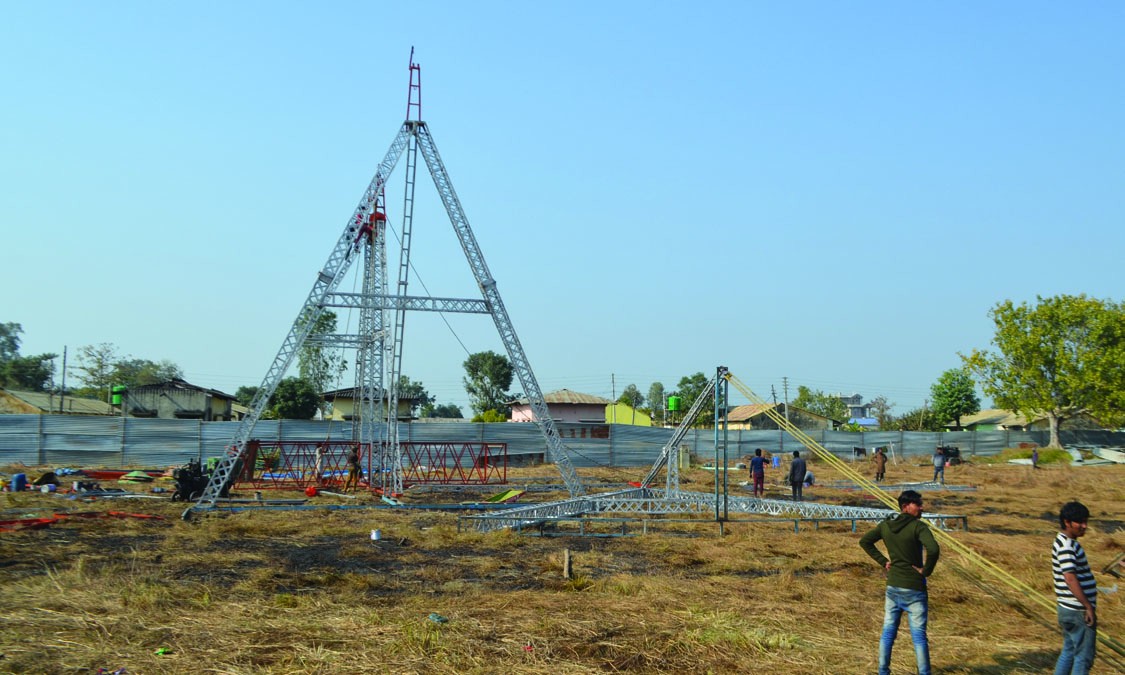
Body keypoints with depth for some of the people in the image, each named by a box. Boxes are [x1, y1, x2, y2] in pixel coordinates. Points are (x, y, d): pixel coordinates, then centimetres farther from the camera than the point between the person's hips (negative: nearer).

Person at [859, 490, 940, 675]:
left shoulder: (885, 526, 2)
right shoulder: (918, 526, -17)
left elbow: (864, 541, 11)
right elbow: (933, 549, -32)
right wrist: (926, 570, -16)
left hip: (892, 586, 5)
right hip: (914, 589, -5)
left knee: (888, 632, 13)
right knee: (919, 635, 2)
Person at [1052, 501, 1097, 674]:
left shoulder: (1064, 541, 12)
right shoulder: (1067, 546, -19)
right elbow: (1070, 578, -27)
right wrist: (1088, 606, -25)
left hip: (1068, 609, 10)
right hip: (1078, 612, -10)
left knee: (1068, 652, 16)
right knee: (1084, 657, -3)